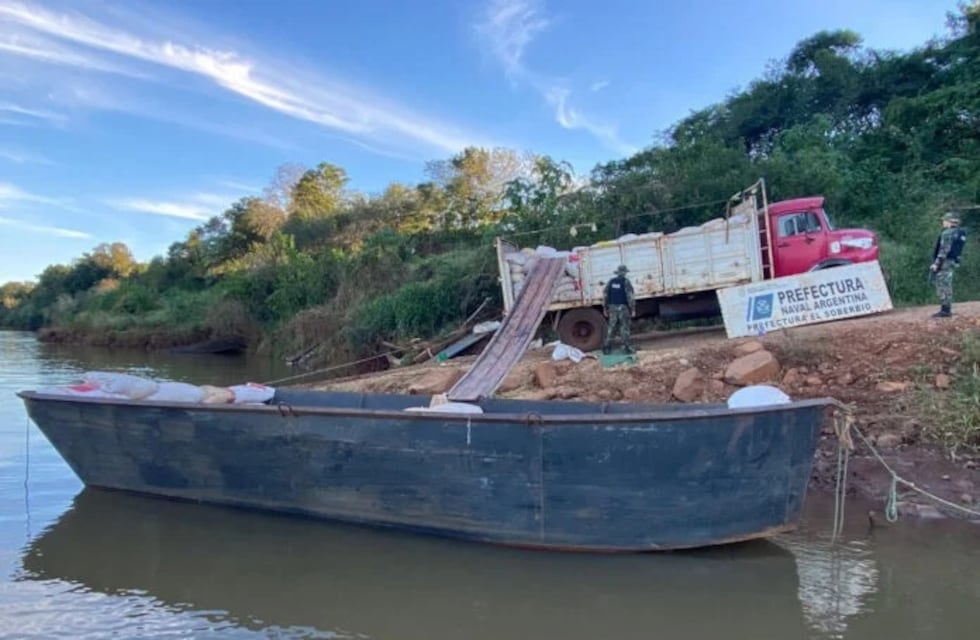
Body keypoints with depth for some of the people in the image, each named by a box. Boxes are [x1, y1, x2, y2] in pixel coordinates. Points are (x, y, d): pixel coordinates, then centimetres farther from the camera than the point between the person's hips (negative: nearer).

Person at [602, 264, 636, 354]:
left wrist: (605, 308, 13)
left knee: (611, 328, 8)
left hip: (612, 307, 4)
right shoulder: (626, 282, -7)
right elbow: (630, 296, -13)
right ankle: (626, 347, 2)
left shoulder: (611, 281, 7)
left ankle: (607, 347, 6)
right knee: (624, 328, 1)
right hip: (623, 308, -4)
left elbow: (605, 295, 7)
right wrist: (633, 309, -9)